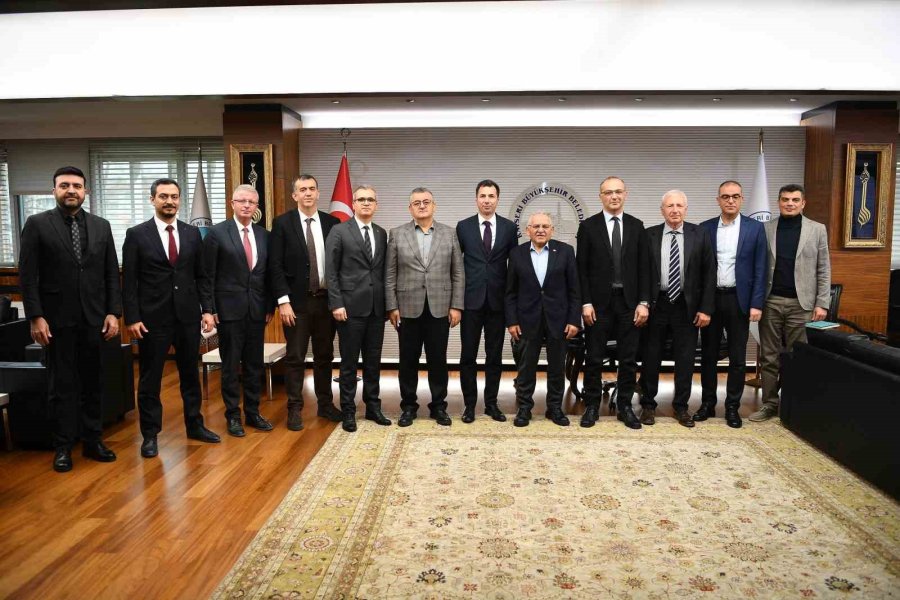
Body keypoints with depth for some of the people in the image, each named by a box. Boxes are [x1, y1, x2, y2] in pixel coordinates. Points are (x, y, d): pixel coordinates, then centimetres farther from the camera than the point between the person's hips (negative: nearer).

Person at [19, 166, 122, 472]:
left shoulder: (101, 226, 7)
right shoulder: (37, 224, -1)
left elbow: (111, 273, 7)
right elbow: (28, 275, -5)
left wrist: (113, 312, 0)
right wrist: (36, 317, -11)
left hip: (94, 318, 3)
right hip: (57, 319, -2)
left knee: (92, 383, 10)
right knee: (62, 385, 7)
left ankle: (92, 441, 21)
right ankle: (63, 446, 18)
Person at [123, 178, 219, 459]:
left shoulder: (192, 233, 6)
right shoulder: (136, 234, -2)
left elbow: (201, 276, 9)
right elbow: (129, 281, -4)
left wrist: (207, 309, 1)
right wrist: (132, 318, -10)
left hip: (188, 316, 3)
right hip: (153, 318, -3)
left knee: (190, 373, 14)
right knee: (150, 379, 7)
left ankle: (194, 425, 28)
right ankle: (150, 434, 19)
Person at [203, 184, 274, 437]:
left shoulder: (264, 235, 7)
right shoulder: (217, 233, -4)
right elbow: (208, 275, -4)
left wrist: (270, 306, 7)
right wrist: (210, 309, -7)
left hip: (257, 309, 4)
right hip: (229, 308, -4)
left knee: (255, 364, 10)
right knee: (231, 365, 5)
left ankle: (252, 412, 23)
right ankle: (233, 415, 17)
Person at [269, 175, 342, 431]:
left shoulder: (332, 223, 5)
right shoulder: (282, 223, -3)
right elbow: (275, 265, -6)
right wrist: (283, 301, -13)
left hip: (326, 300, 3)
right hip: (297, 301, -3)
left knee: (325, 356, 13)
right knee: (295, 358, 4)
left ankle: (325, 404, 26)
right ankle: (294, 409, 14)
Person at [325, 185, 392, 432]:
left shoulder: (381, 234, 12)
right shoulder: (339, 231, -2)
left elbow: (383, 271, 13)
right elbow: (331, 271, -5)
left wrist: (387, 303, 8)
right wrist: (336, 304, -12)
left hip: (376, 308, 4)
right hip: (350, 307, -4)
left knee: (373, 361, 12)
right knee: (349, 362, 5)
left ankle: (373, 407, 24)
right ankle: (348, 411, 16)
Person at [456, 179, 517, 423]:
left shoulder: (509, 227, 4)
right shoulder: (463, 227, 3)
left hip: (498, 300, 1)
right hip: (471, 299, -1)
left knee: (495, 355, 8)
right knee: (468, 355, 3)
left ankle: (491, 403, 19)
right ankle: (469, 404, 14)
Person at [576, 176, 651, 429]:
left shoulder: (636, 226, 7)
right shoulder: (588, 226, 1)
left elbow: (643, 267, 5)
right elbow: (582, 268, -2)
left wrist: (644, 302, -3)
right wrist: (585, 303, -9)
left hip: (629, 302, 2)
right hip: (599, 302, -2)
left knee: (628, 359, 7)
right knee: (594, 358, 5)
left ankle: (625, 406, 19)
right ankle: (592, 406, 17)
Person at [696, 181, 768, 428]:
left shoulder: (755, 228, 0)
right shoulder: (705, 228, 4)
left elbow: (760, 269, -2)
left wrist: (756, 303, -8)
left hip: (739, 299, -1)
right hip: (710, 298, 1)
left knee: (737, 357, 5)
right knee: (708, 355, 9)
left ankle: (732, 407, 16)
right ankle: (708, 403, 20)